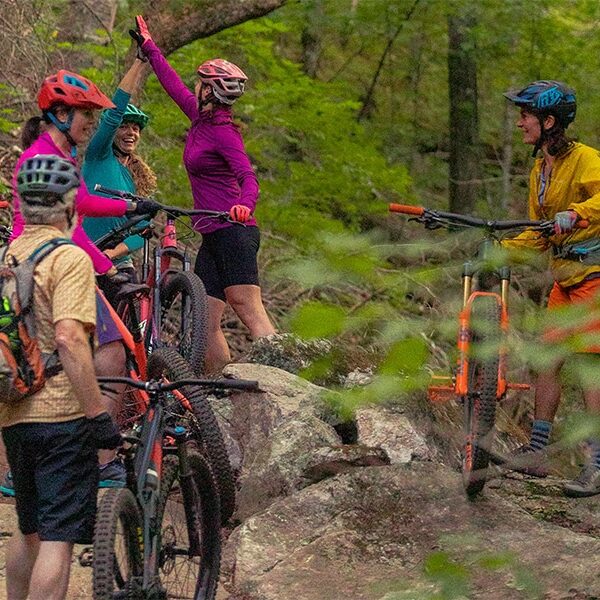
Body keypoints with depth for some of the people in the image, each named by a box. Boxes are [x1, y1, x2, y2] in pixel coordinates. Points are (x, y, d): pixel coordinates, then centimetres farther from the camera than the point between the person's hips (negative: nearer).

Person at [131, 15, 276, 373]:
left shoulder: (223, 132, -12)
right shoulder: (202, 120, 13)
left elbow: (248, 179, -24)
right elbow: (175, 86, 29)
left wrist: (243, 205, -45)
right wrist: (149, 48, 40)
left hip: (234, 232, -9)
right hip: (214, 237, 9)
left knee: (249, 310, -16)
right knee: (205, 322, 2)